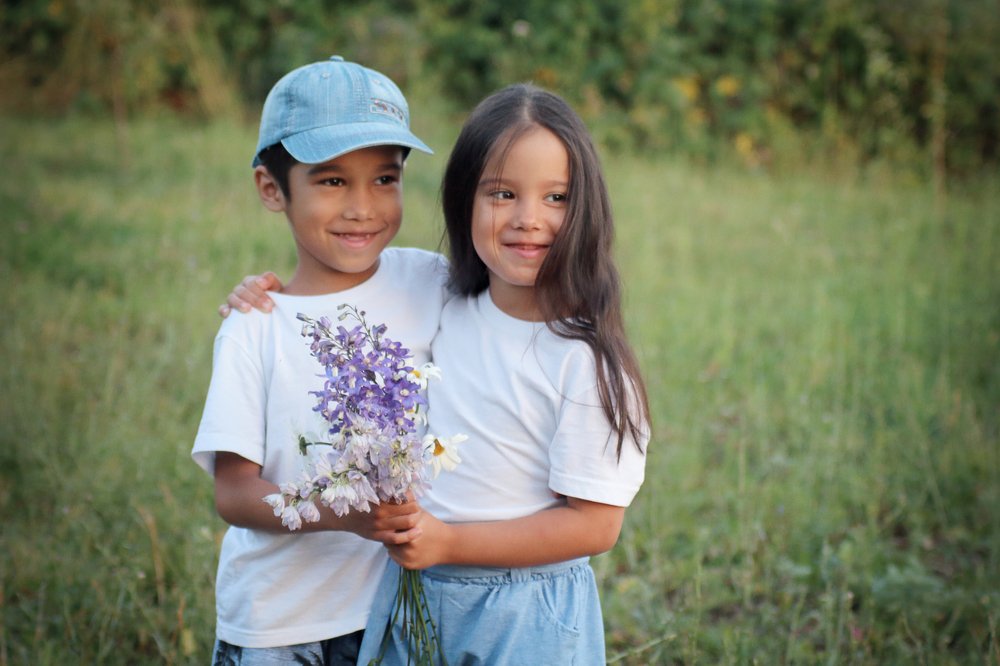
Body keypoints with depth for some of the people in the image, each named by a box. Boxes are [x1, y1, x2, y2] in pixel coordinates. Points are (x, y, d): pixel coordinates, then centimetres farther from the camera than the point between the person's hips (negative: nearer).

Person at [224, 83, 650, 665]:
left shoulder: (586, 359, -17)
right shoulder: (442, 311, -1)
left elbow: (594, 525, -17)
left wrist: (448, 541, -20)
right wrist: (274, 297, 2)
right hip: (413, 597, 5)